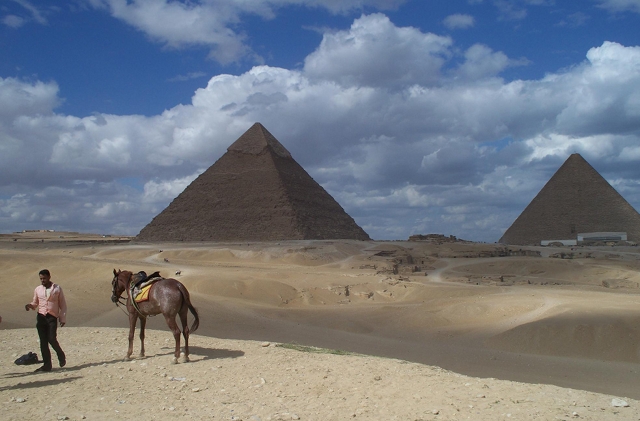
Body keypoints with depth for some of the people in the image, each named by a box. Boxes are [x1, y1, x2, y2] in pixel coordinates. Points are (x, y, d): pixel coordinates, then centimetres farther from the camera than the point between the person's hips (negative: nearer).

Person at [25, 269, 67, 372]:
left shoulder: (57, 288, 4)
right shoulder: (38, 289, 11)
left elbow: (62, 305, 5)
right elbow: (35, 303, 20)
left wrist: (63, 318, -1)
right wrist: (30, 305, -3)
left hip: (52, 317, -3)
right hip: (41, 316, 3)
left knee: (52, 339, -14)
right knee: (43, 341, 2)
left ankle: (61, 356, 12)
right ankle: (47, 365, 9)